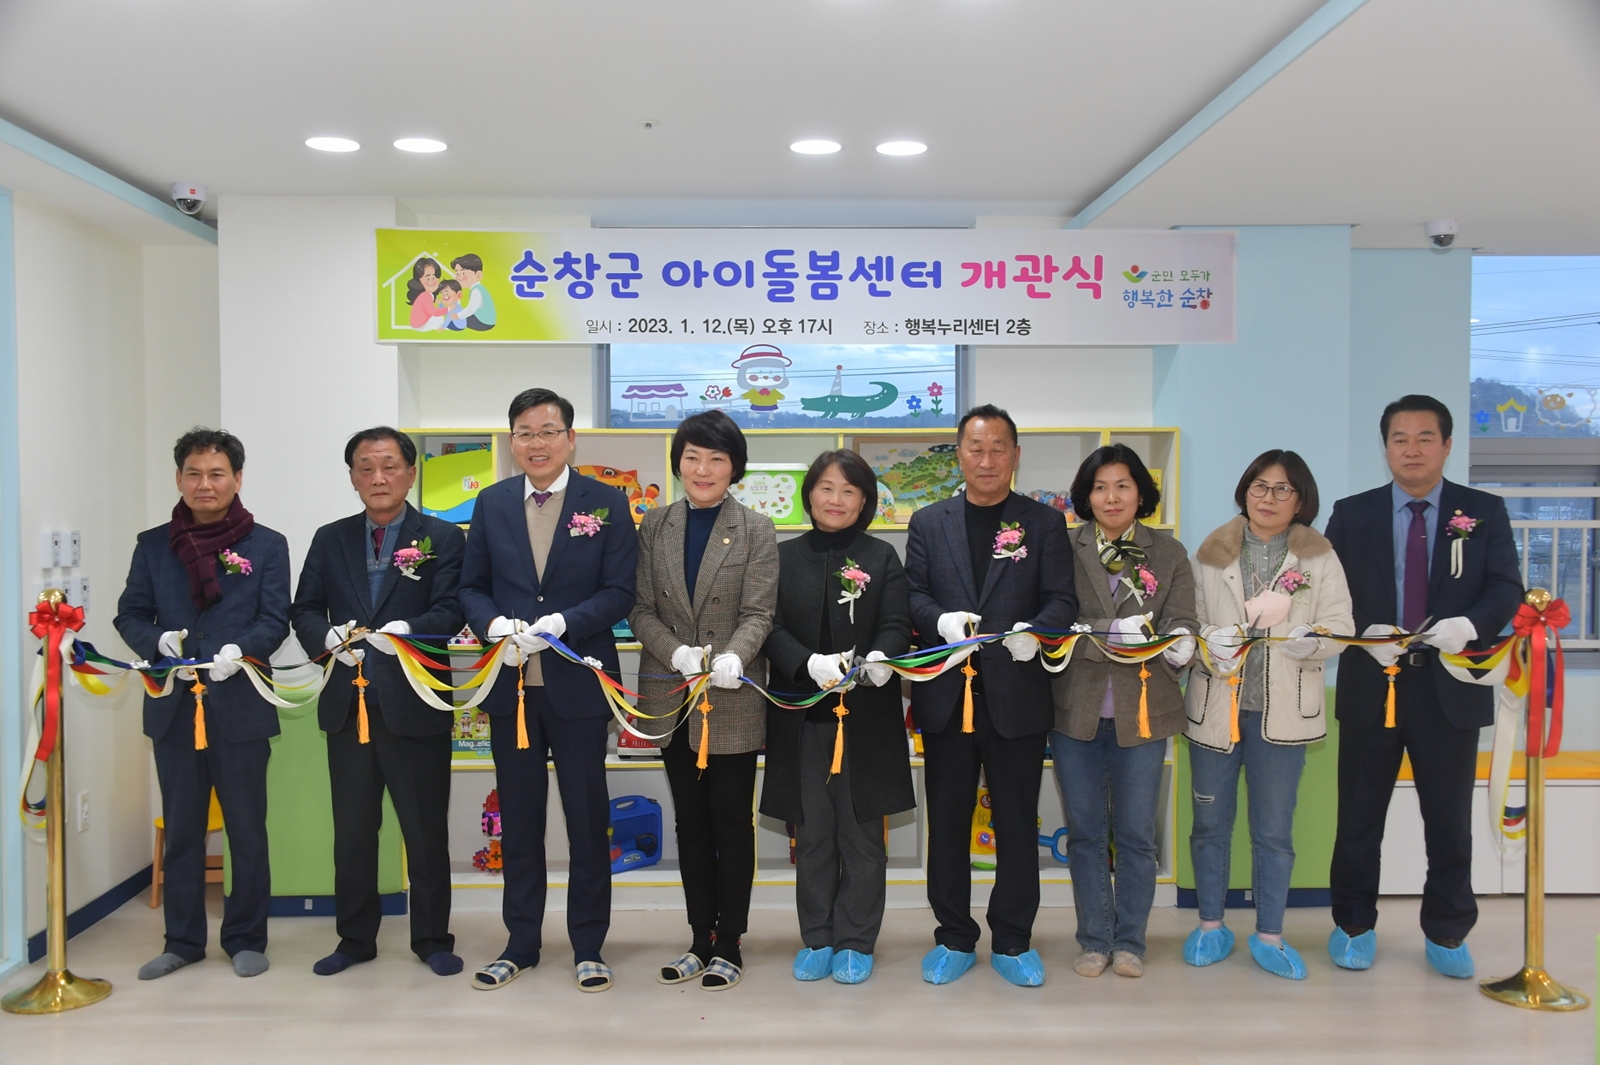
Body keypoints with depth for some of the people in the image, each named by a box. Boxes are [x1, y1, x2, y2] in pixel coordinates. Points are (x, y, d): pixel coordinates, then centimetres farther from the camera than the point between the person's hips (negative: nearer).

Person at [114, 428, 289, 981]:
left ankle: (246, 938, 19)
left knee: (247, 830, 6)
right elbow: (130, 614, 8)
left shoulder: (267, 546, 2)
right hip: (174, 706, 2)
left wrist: (240, 650, -23)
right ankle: (183, 940, 25)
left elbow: (275, 620, -4)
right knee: (181, 830, 12)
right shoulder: (153, 545, 8)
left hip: (241, 706, -2)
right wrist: (157, 640, -14)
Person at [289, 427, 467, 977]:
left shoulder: (443, 538, 1)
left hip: (415, 704, -3)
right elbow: (304, 610, 8)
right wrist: (329, 636, -13)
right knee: (351, 829, 12)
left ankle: (432, 938, 19)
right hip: (347, 703, 4)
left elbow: (450, 611, -8)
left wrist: (407, 630, -27)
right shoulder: (330, 540, 12)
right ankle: (355, 938, 26)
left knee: (426, 829, 5)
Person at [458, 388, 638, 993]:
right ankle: (521, 944, 27)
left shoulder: (606, 503, -2)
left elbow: (619, 592, -6)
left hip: (578, 685, -3)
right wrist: (494, 624, -13)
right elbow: (472, 586, 8)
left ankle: (588, 947, 20)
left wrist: (562, 622, -20)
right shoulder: (491, 504, 8)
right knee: (518, 819, 13)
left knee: (587, 819, 6)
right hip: (510, 684, 3)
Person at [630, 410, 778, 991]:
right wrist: (677, 653, -16)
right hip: (672, 700, 3)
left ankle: (728, 945, 17)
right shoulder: (654, 527, 7)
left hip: (732, 699, -3)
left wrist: (732, 657, -28)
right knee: (690, 823, 12)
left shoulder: (756, 530, -1)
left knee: (732, 823, 5)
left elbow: (758, 614, -8)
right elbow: (641, 609, 2)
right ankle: (701, 940, 24)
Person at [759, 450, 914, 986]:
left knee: (861, 832, 5)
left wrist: (880, 659, -26)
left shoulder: (881, 558, 4)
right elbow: (773, 628, -2)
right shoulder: (784, 557, 5)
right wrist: (811, 664, -21)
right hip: (802, 715, 1)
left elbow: (896, 624, -3)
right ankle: (816, 939, 22)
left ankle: (855, 942, 18)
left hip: (867, 716, -1)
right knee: (812, 832, 9)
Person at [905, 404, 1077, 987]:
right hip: (947, 696, 1)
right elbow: (913, 595, 2)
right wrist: (941, 621, -19)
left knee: (1018, 823, 7)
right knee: (947, 822, 9)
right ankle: (954, 939, 23)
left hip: (1017, 695, -1)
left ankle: (1013, 942, 22)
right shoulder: (928, 522, 10)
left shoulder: (1043, 523, 6)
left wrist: (1035, 630, -23)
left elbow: (1061, 599, -2)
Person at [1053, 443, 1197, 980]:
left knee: (1136, 834, 8)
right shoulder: (1063, 549, 1)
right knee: (1085, 833, 10)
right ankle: (1095, 940, 24)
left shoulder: (1169, 553, 6)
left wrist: (1181, 644, -27)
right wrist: (1113, 631, -24)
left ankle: (1129, 941, 24)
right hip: (1076, 708, 0)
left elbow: (1181, 623, -3)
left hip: (1141, 710, 0)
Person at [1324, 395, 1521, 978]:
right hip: (1371, 684, 0)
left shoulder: (1484, 512, 4)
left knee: (1450, 820, 9)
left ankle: (1446, 934, 26)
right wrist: (1365, 633, -19)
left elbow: (1506, 588, -4)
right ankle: (1353, 925, 25)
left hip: (1451, 688, 0)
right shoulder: (1351, 514, 3)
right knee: (1359, 816, 9)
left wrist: (1472, 624, -25)